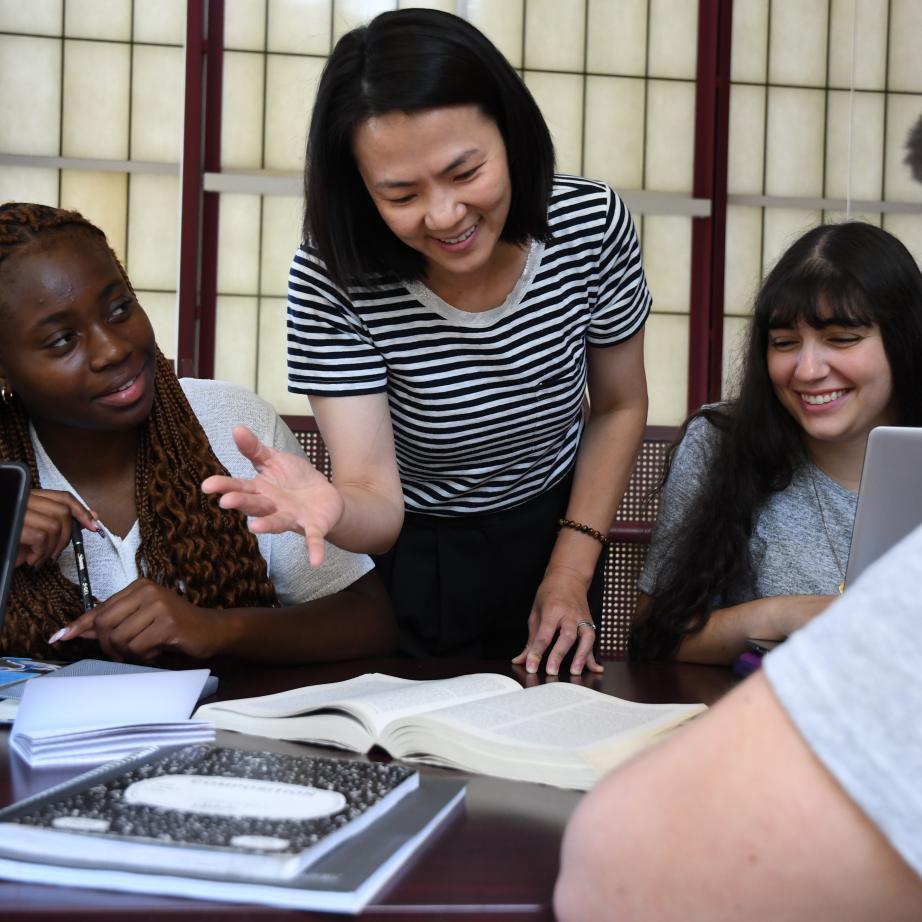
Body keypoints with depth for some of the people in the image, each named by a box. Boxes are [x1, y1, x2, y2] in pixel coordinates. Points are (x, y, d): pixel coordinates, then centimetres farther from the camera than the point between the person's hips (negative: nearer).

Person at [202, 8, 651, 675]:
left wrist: (571, 573, -9)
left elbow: (620, 408, -6)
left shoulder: (593, 224, -21)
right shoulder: (331, 282, -28)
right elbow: (376, 500, -29)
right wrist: (333, 508, -52)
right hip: (410, 559, -2)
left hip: (553, 532, 3)